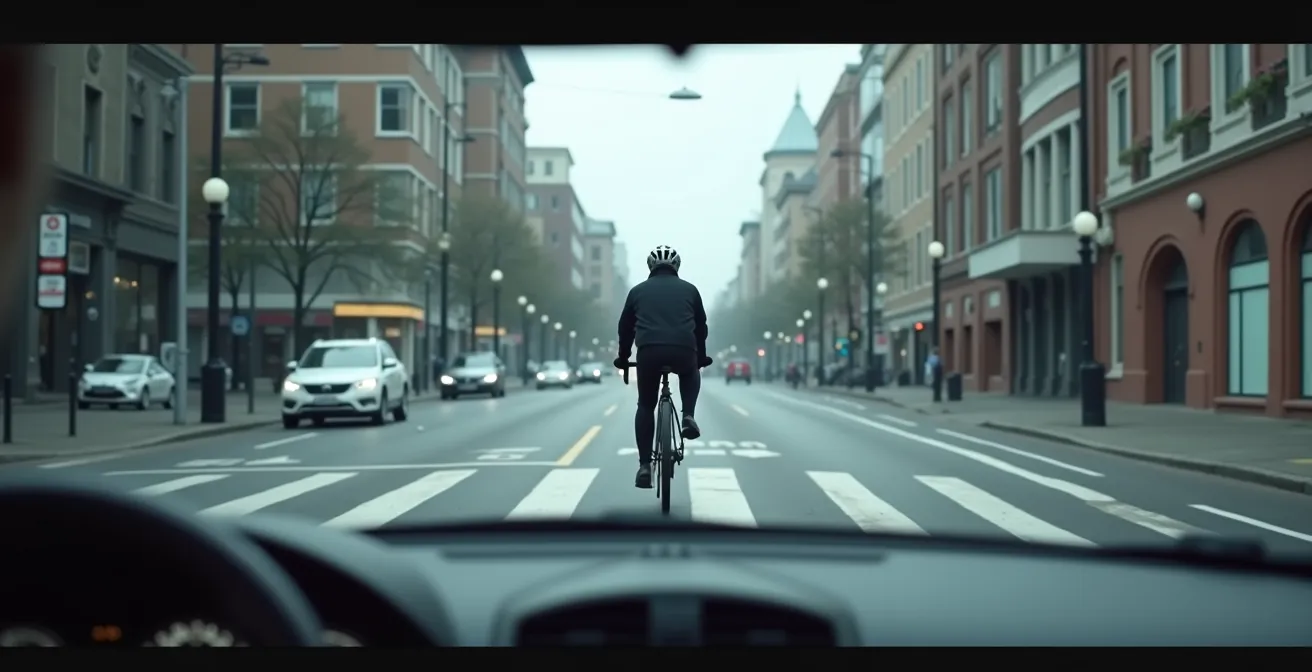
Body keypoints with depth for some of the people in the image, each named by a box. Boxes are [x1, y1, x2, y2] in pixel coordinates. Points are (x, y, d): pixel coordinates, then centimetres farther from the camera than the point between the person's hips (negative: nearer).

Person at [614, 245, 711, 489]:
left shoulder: (638, 290, 22)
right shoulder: (689, 289, 22)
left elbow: (626, 327, 26)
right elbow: (701, 325, 28)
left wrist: (623, 357, 38)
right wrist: (701, 356, 40)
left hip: (648, 351, 0)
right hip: (683, 350, 0)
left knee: (646, 406, 16)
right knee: (691, 374, 36)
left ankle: (644, 465, 8)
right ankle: (688, 417, 13)